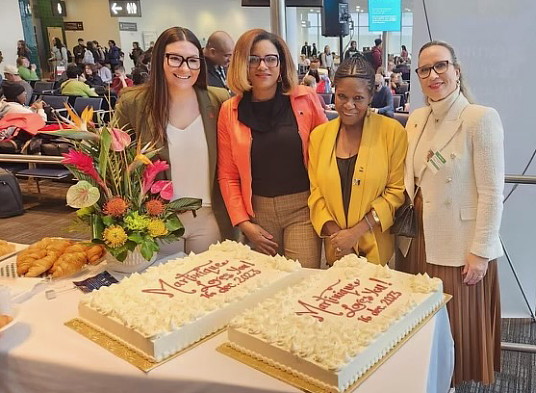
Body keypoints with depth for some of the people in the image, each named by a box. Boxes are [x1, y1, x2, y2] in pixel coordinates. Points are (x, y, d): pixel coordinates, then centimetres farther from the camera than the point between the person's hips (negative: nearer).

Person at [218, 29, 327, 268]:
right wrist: (243, 223, -3)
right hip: (258, 211, 1)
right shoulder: (229, 111, 1)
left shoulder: (305, 99, -2)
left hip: (302, 206, -1)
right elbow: (227, 175, 4)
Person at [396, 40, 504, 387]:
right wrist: (405, 233, 7)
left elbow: (492, 193, -14)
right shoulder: (416, 119, 6)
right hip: (419, 240, 6)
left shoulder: (481, 119, -13)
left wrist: (480, 251, -15)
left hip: (460, 247, -6)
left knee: (457, 325, 9)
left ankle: (452, 380, 31)